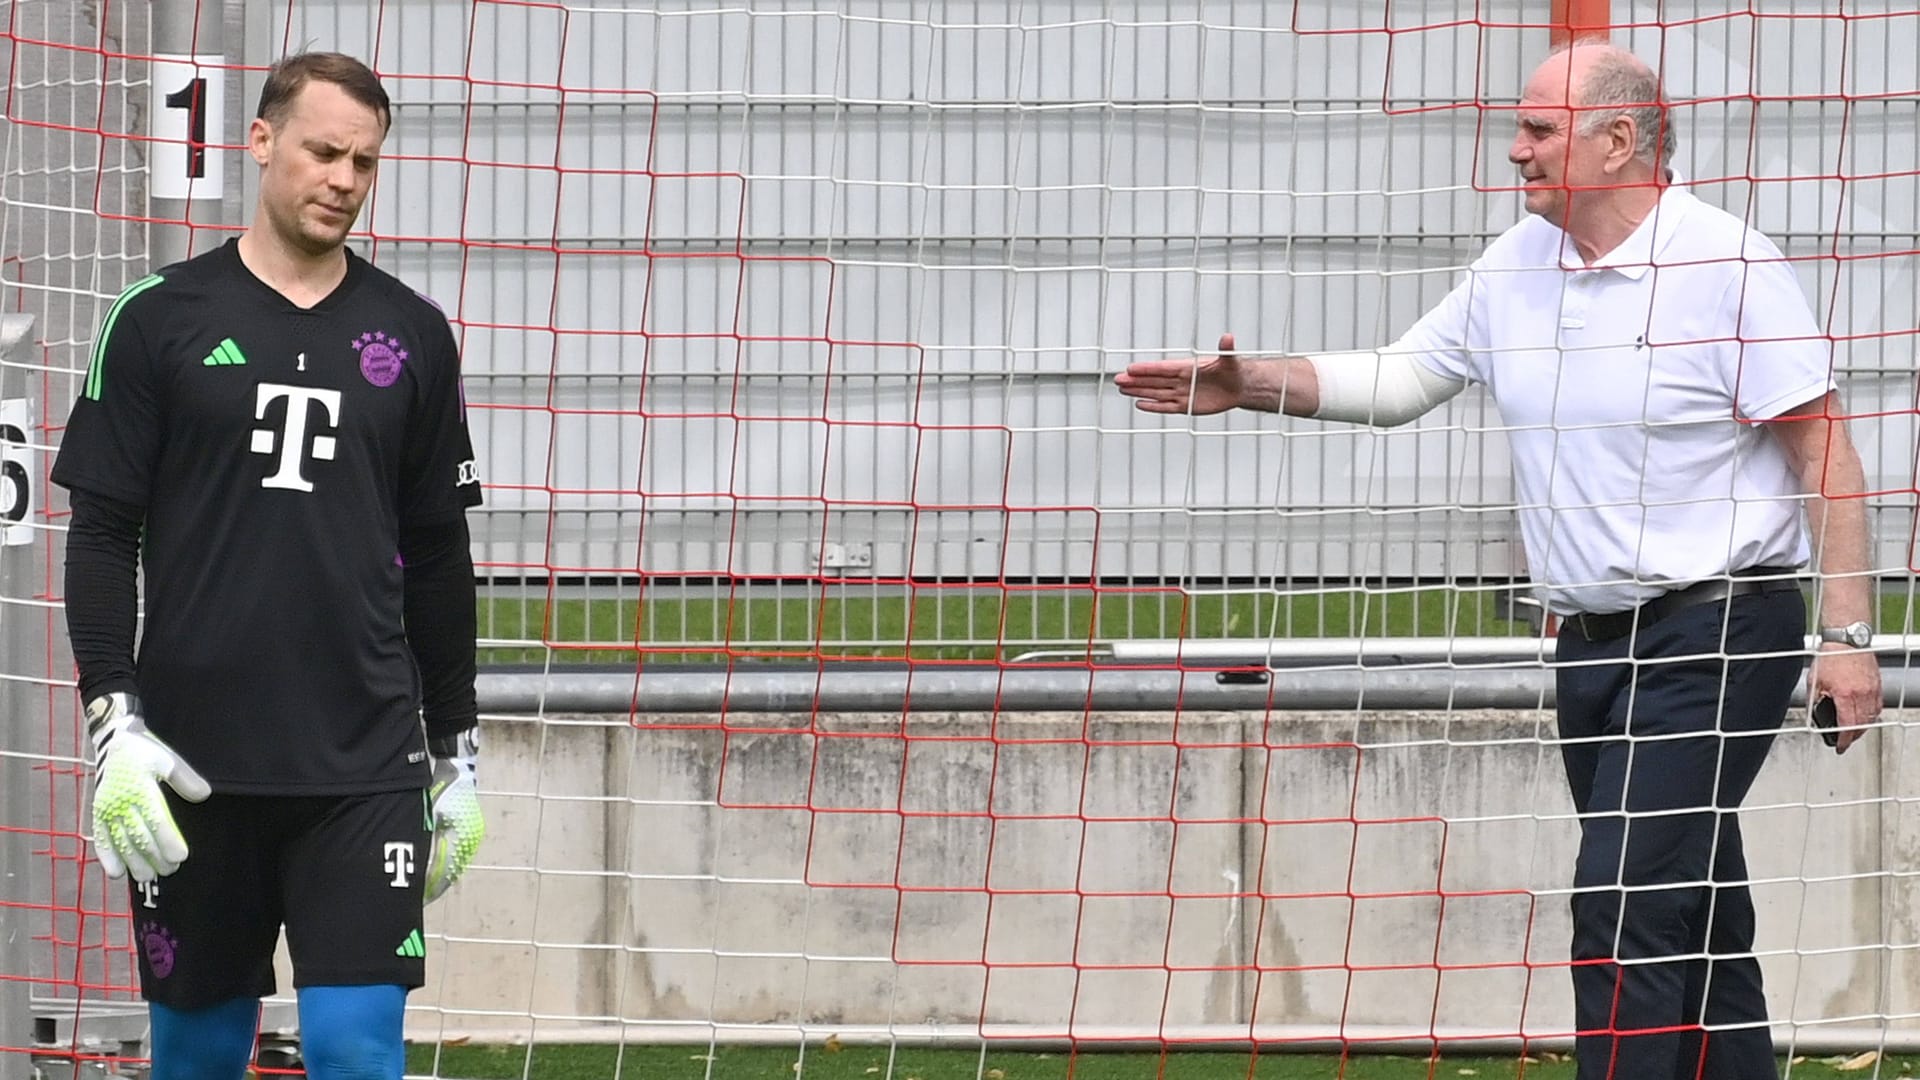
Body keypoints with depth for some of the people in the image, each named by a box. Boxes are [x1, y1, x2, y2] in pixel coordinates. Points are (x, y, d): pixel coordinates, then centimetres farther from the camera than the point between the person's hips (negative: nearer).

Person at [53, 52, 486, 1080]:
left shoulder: (411, 335, 8)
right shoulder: (161, 318, 2)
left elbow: (438, 556, 14)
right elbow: (101, 533, 1)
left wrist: (457, 748, 13)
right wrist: (112, 720, -9)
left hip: (364, 764, 1)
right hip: (194, 762, -1)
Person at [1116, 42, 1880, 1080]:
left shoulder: (1726, 263, -11)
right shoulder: (1514, 267, 9)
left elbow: (1825, 453, -11)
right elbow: (1398, 378, 19)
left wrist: (1848, 634, -15)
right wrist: (1248, 383, 6)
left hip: (1717, 633, -7)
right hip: (1593, 641, 7)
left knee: (1624, 910, -16)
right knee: (1695, 918, 11)